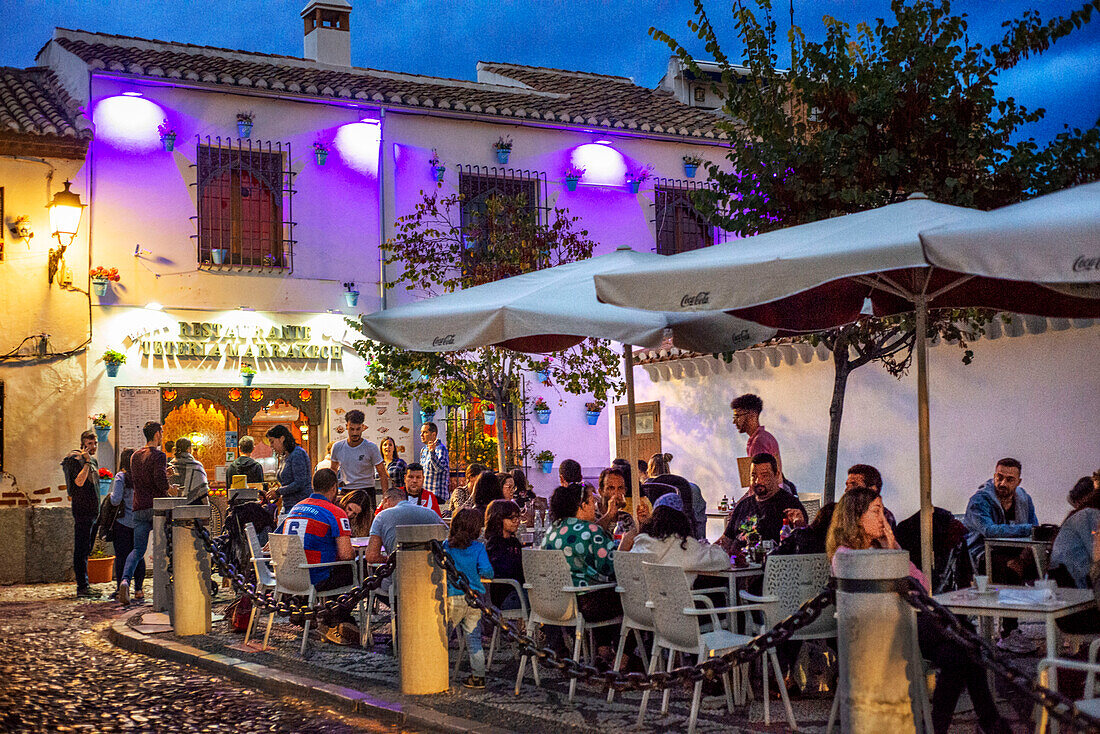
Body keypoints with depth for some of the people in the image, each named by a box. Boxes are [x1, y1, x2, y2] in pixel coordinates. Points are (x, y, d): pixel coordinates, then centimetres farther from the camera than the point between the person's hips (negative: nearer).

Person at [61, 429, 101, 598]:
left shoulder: (94, 460, 18)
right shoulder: (76, 459, -9)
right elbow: (79, 482, -22)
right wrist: (86, 462, -21)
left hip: (93, 511, 9)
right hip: (82, 510, -9)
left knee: (87, 550, 12)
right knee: (81, 549, -9)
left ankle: (84, 585, 17)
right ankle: (82, 587, -10)